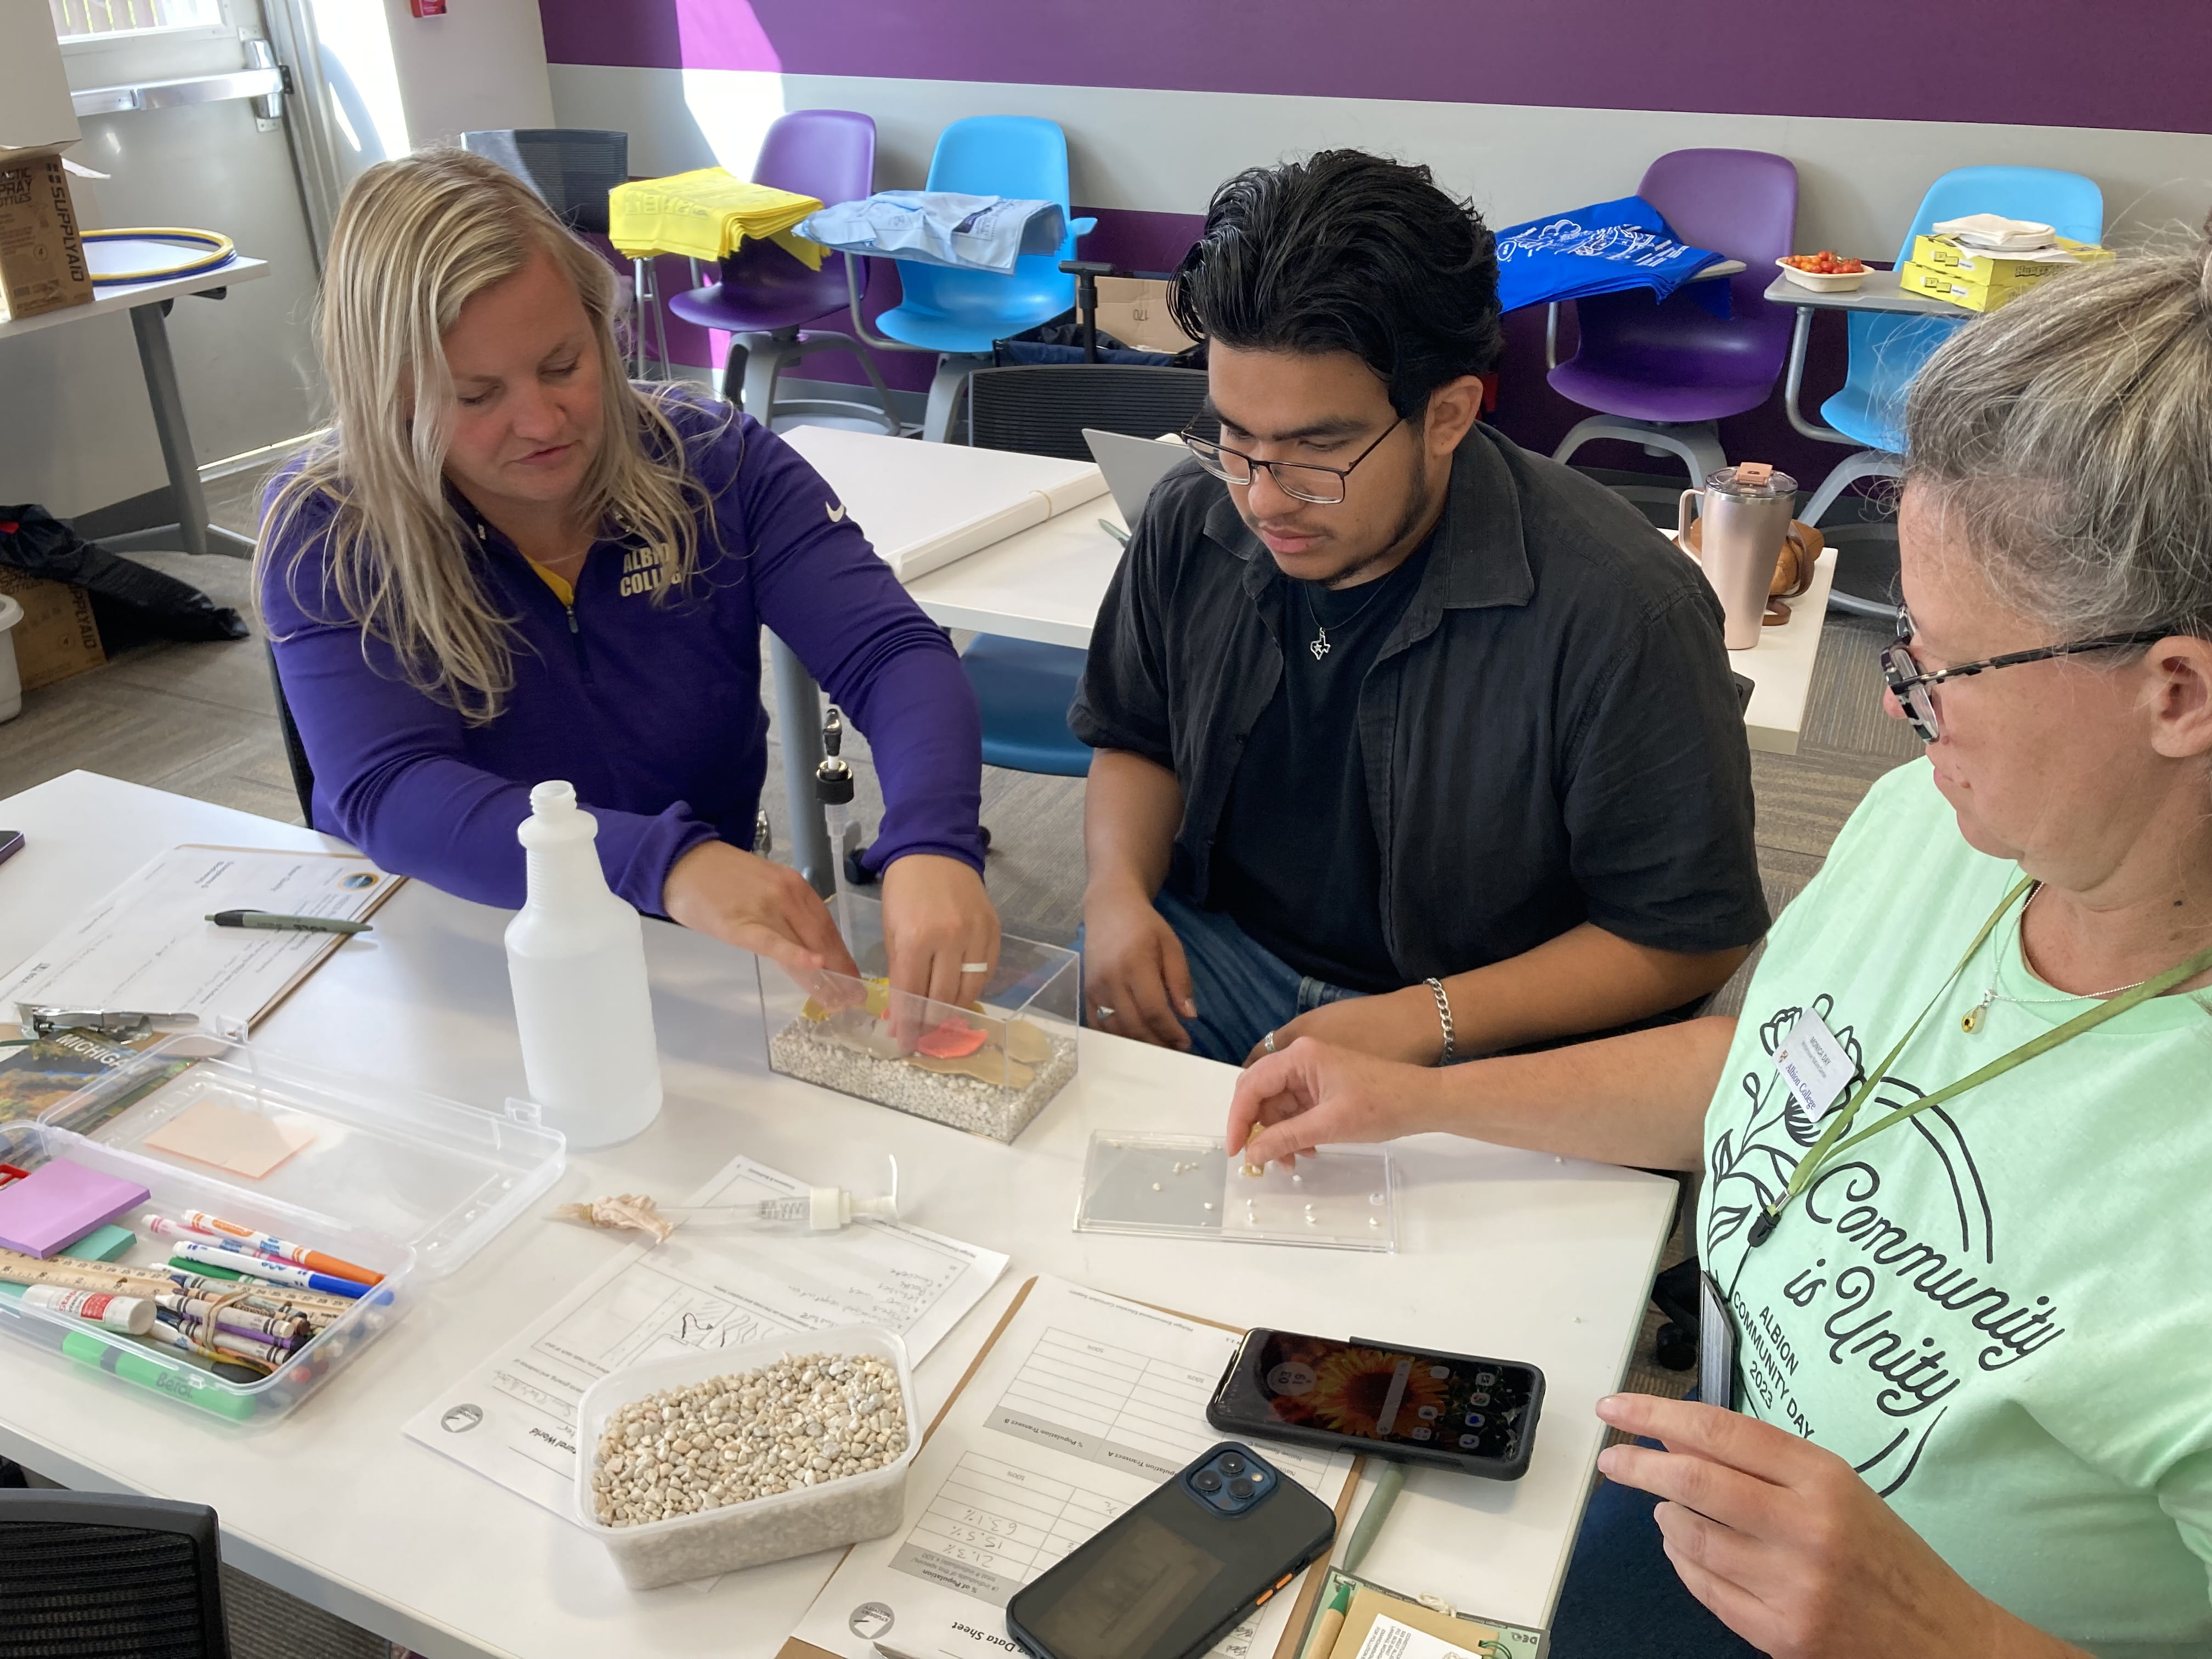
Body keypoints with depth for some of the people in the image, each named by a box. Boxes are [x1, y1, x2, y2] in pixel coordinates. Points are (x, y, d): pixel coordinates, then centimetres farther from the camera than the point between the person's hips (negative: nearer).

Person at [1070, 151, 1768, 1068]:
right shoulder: (1192, 521, -5)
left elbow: (1689, 938, -13)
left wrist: (1424, 1023, -22)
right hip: (1209, 947, 3)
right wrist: (1118, 889, -7)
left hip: (1474, 1037, -1)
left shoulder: (1619, 611, -22)